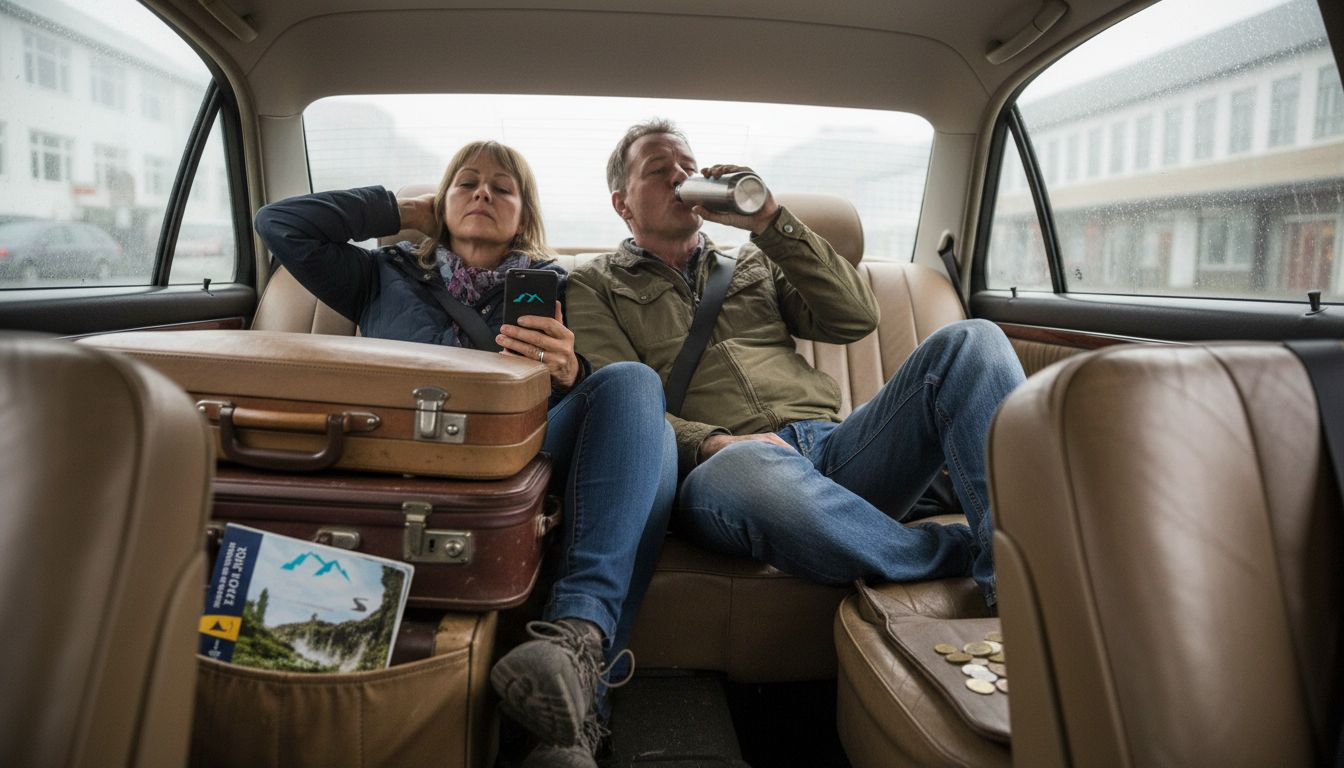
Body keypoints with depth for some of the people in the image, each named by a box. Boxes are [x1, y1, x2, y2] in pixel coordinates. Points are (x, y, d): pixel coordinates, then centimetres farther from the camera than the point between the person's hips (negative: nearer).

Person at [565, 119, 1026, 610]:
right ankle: (974, 556, -24)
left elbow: (857, 318, 13)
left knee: (970, 342, -15)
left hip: (833, 446, 5)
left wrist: (769, 222, 7)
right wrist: (712, 444, -18)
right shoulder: (596, 287, 18)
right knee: (743, 468, -42)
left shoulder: (754, 261, 29)